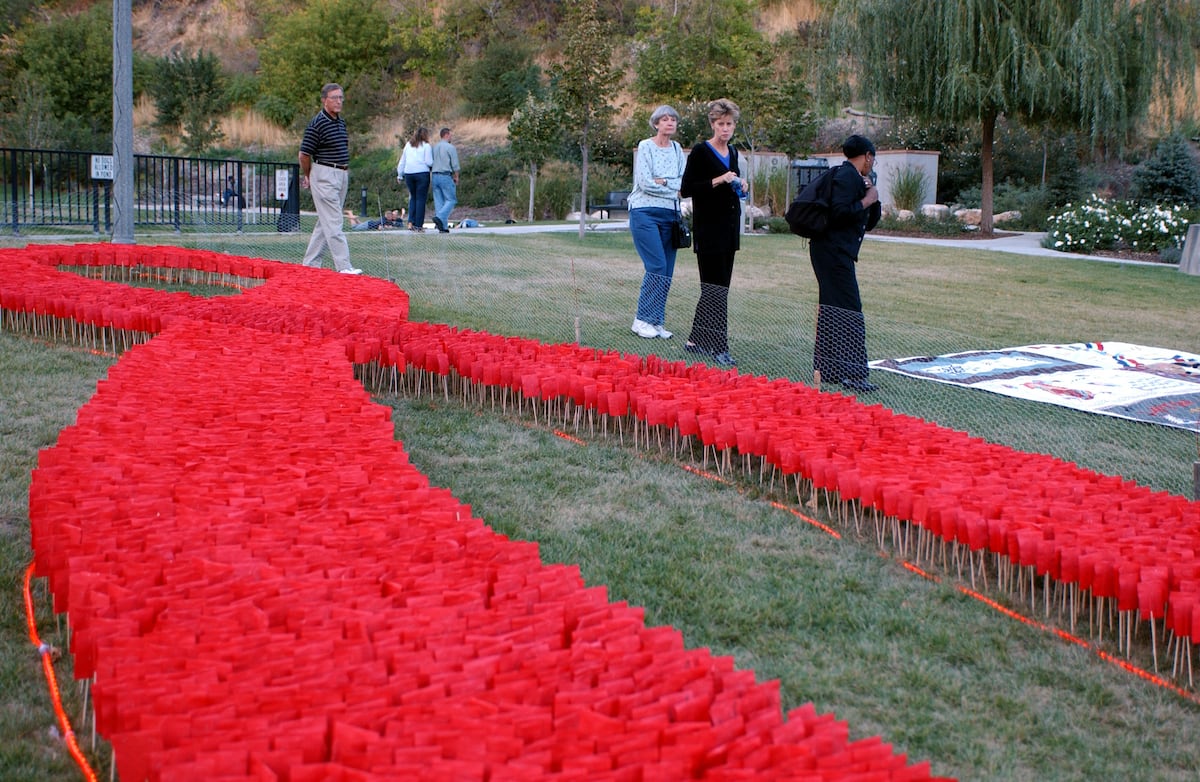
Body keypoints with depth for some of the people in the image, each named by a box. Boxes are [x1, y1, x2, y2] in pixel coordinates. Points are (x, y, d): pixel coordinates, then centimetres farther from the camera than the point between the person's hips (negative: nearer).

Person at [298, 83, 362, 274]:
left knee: (325, 222, 11)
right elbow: (304, 154, -9)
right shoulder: (317, 123, -12)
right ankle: (344, 266, -14)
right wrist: (307, 176, 4)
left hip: (342, 175, 9)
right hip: (324, 175, -9)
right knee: (333, 223, -11)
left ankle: (310, 263, 18)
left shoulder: (341, 122, 14)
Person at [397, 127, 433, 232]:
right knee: (421, 199, 0)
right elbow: (429, 162, -6)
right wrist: (434, 165, 14)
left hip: (408, 173, 5)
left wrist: (400, 175, 22)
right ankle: (419, 225, -2)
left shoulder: (408, 145, 16)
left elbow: (402, 161, 17)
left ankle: (411, 222, 3)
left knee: (413, 197, 16)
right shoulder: (426, 146, 1)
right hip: (422, 173, -4)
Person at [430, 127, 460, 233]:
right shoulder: (450, 147, -6)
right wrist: (456, 177, 5)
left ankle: (443, 227, 3)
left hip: (435, 176, 7)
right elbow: (455, 165, -7)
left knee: (439, 201, 6)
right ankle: (440, 217, -23)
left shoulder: (434, 148, 14)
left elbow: (430, 164, 14)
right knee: (451, 200, -1)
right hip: (446, 176, -7)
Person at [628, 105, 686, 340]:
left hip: (670, 215, 6)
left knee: (667, 272, 3)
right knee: (657, 267, -13)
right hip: (645, 212, -6)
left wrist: (664, 182, -12)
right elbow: (645, 183, -14)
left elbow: (686, 182, 3)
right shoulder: (645, 146, -5)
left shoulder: (677, 149, 12)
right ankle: (642, 320, -4)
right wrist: (675, 187, -4)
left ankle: (655, 323, 9)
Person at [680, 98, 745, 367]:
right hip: (708, 229, -8)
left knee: (717, 287, 10)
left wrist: (739, 187, 5)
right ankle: (718, 347, -8)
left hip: (729, 228, 8)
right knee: (715, 289, -9)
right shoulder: (701, 151, -8)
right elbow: (686, 189, -13)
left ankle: (696, 340, 19)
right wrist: (718, 181, -21)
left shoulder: (732, 152, 14)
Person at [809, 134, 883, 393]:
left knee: (833, 308, 13)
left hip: (836, 252, 11)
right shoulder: (847, 176, -11)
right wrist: (867, 201, -13)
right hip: (834, 251, -11)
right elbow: (839, 212, -25)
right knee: (847, 309, -11)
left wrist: (873, 198, 8)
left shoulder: (854, 178, 21)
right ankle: (849, 372, -11)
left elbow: (870, 223, 23)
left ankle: (830, 369, 20)